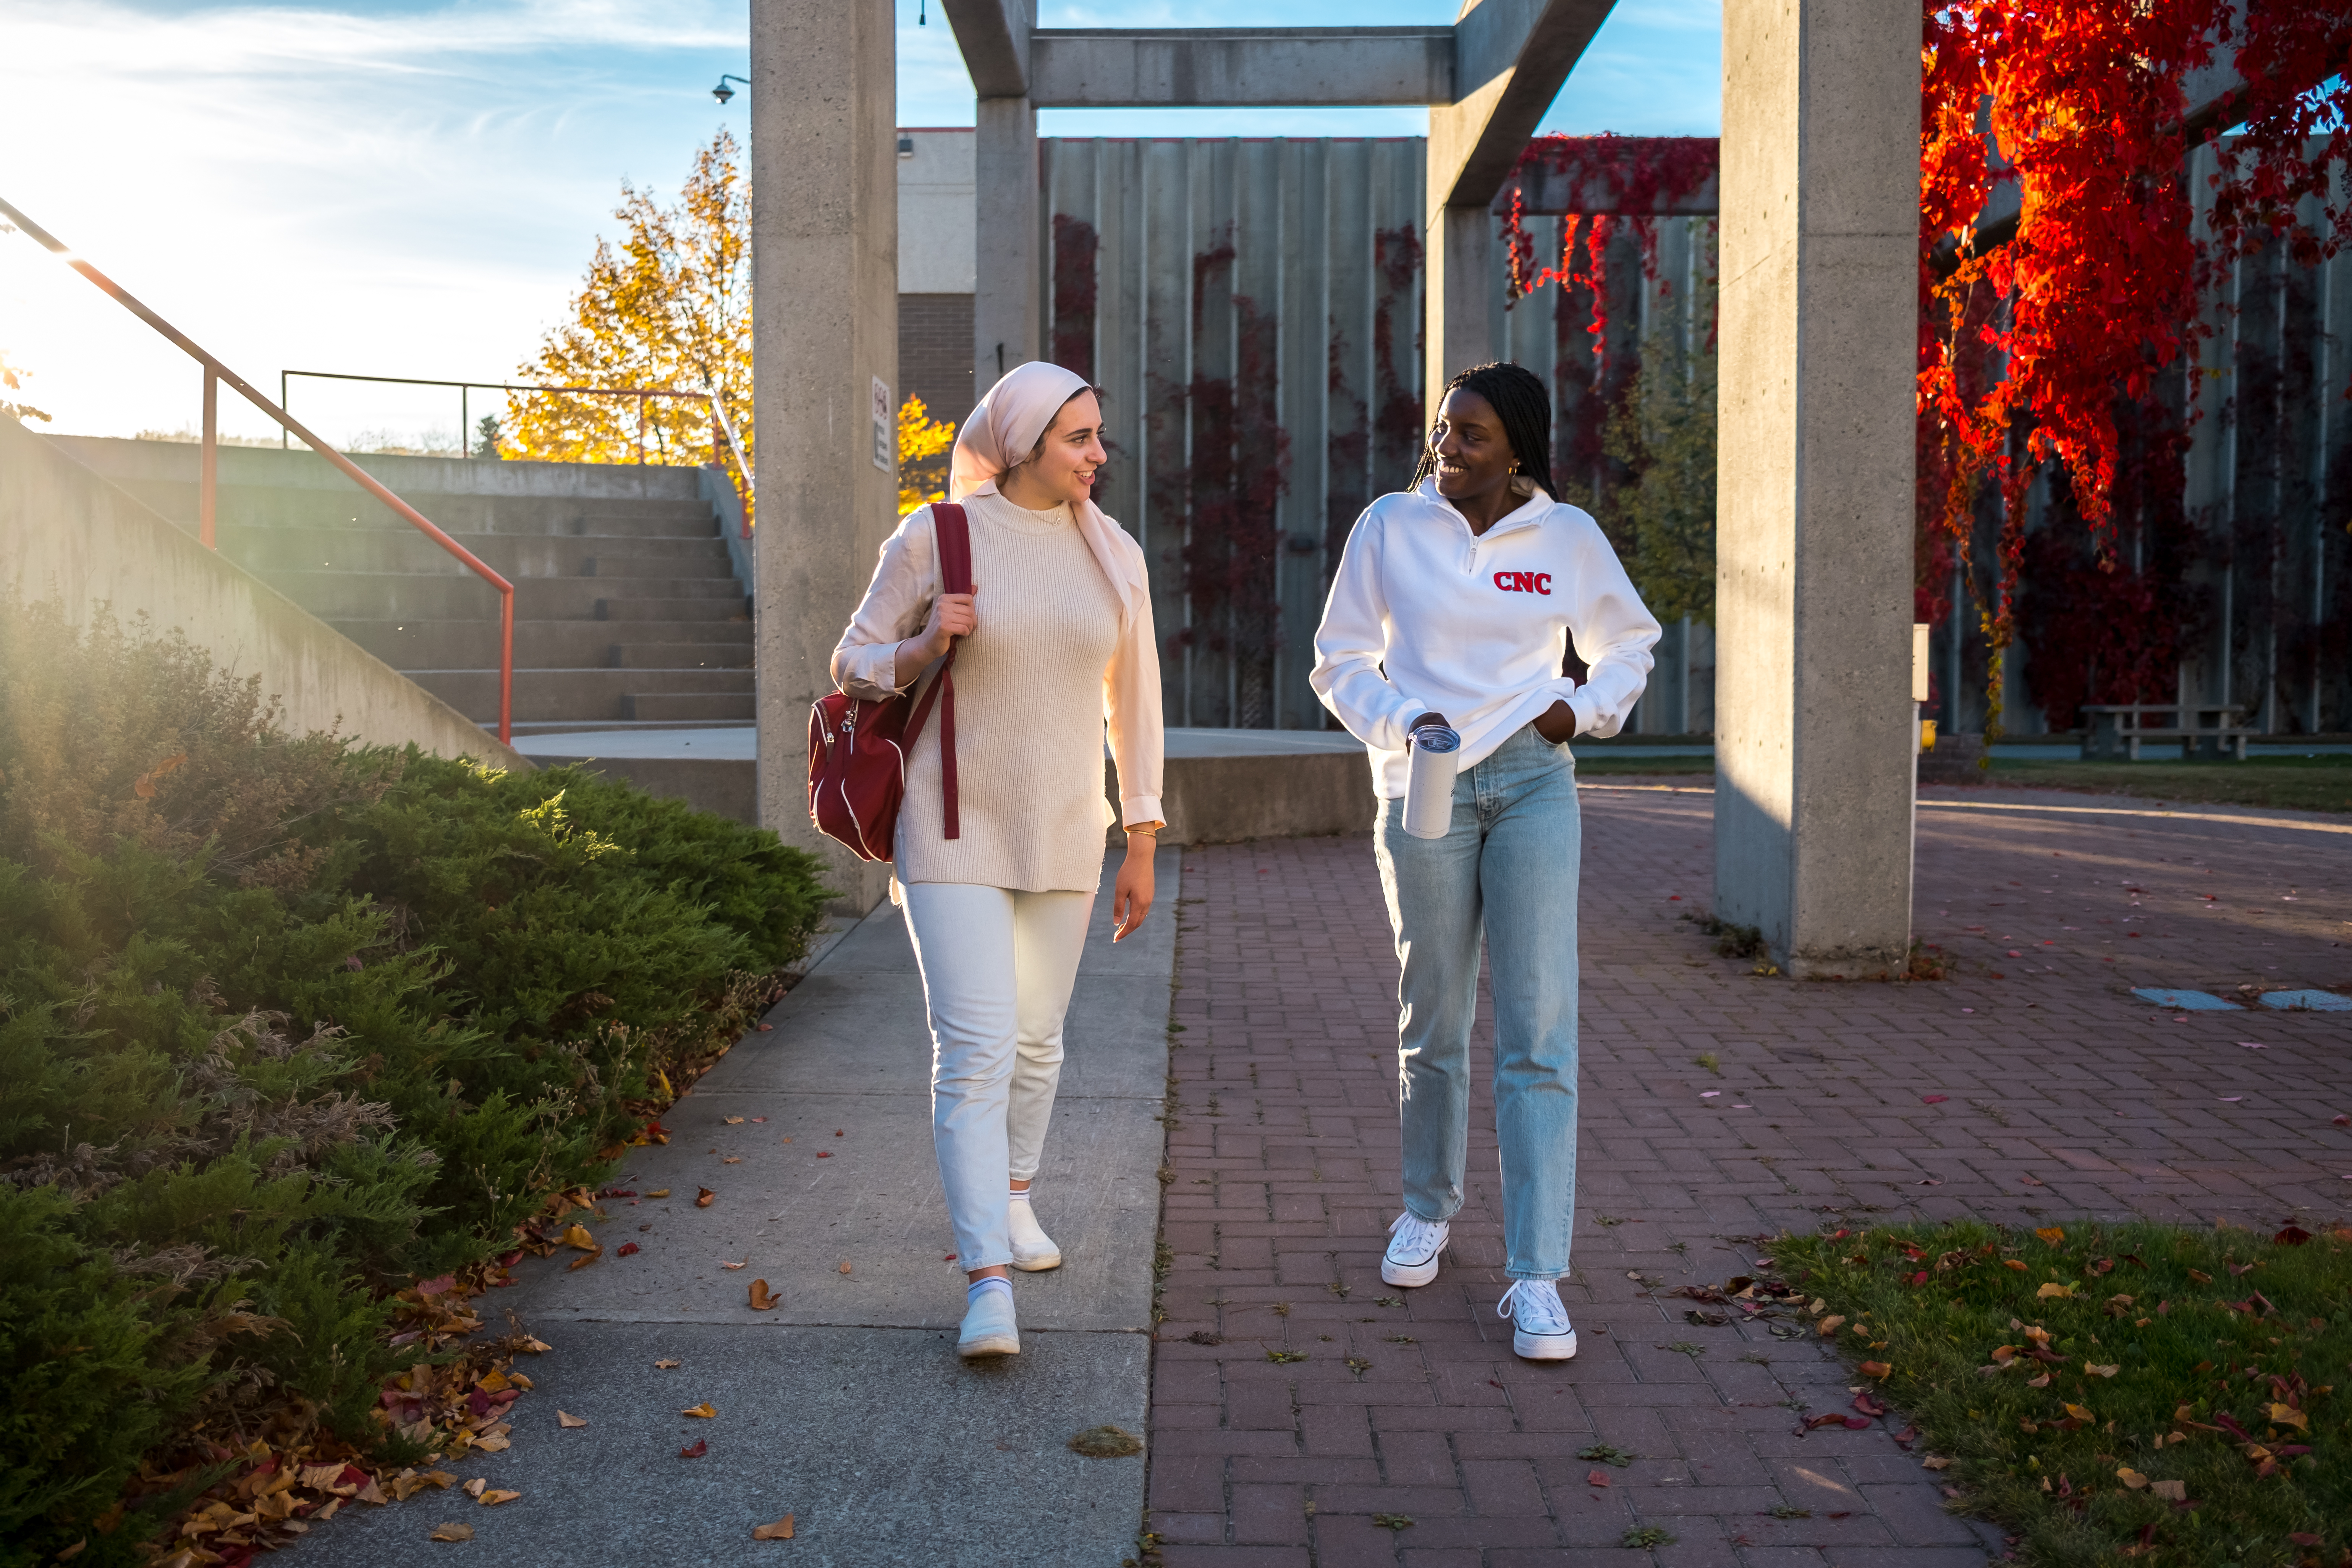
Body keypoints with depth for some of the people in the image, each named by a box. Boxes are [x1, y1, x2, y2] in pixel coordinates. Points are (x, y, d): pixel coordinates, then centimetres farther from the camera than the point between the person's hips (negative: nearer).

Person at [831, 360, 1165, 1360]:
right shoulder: (933, 539, -8)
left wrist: (1142, 850, 8)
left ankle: (1012, 1197, 42)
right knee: (975, 1048, -12)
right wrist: (923, 650, -22)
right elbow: (854, 665, 1)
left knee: (1037, 1039, 17)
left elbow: (1133, 702, 8)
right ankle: (988, 1286, -9)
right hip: (953, 832, -4)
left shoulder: (1113, 555, 2)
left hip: (1060, 835, 4)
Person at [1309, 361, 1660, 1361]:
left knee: (1539, 1034, -8)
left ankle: (1536, 1278, -3)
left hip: (1534, 788, 0)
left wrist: (1585, 709, -2)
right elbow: (1339, 663, 6)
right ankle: (1428, 1210, 35)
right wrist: (1402, 720, -12)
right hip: (1425, 791, 0)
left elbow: (1629, 643, 18)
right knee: (1434, 1026, 11)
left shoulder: (1567, 537, 3)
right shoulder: (1390, 526, 1)